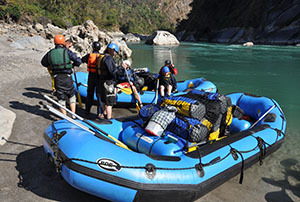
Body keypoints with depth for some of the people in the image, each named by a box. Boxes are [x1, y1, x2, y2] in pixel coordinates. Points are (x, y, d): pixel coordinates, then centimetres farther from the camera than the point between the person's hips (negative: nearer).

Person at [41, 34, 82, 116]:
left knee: (61, 99, 12)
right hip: (67, 77, -2)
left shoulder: (50, 53, 3)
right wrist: (73, 64, 12)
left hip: (57, 79, 2)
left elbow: (43, 63, 18)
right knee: (72, 96, 17)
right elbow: (78, 61, -8)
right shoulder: (67, 51, -9)